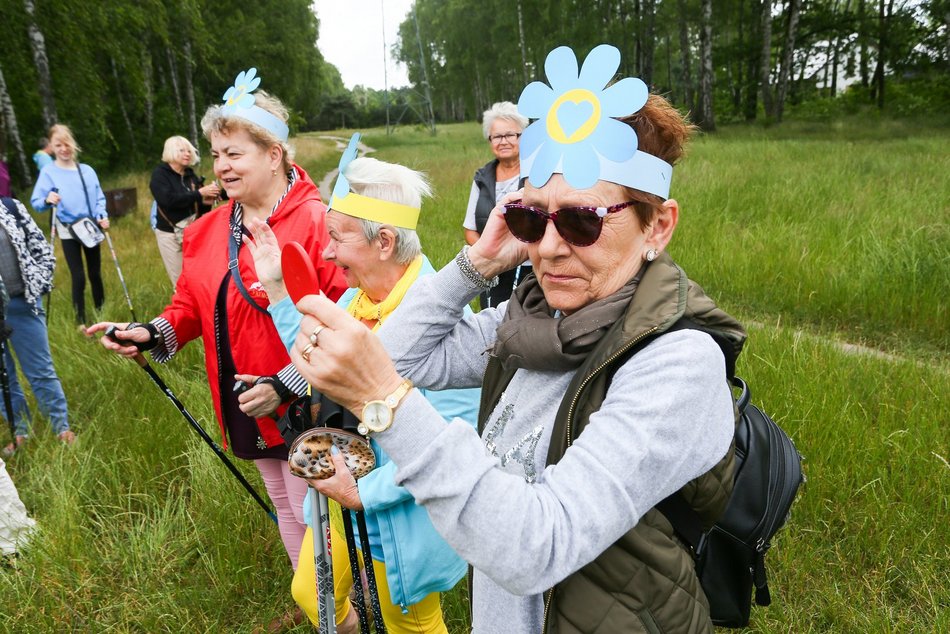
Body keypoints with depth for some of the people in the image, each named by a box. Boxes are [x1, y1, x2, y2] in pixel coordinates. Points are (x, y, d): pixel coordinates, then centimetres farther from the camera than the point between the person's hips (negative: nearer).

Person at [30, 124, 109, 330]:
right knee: (78, 277, -7)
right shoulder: (48, 172, -6)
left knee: (95, 274, 11)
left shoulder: (87, 170, 5)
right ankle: (81, 321, 4)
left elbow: (99, 198, 11)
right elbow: (35, 203, -8)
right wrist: (47, 200, -29)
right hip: (68, 231, -3)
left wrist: (102, 216, -6)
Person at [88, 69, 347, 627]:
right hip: (246, 406, 8)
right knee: (284, 507, 24)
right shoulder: (209, 230, 5)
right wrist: (154, 334, -8)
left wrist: (289, 383, -27)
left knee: (314, 514, 5)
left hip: (303, 405, -8)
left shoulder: (313, 220, -20)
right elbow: (193, 304, 12)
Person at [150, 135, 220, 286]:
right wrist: (199, 193, -24)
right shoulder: (159, 174, -6)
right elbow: (169, 200, -24)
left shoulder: (191, 175, 7)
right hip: (170, 234, -3)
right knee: (180, 282, 3)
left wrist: (206, 202, -11)